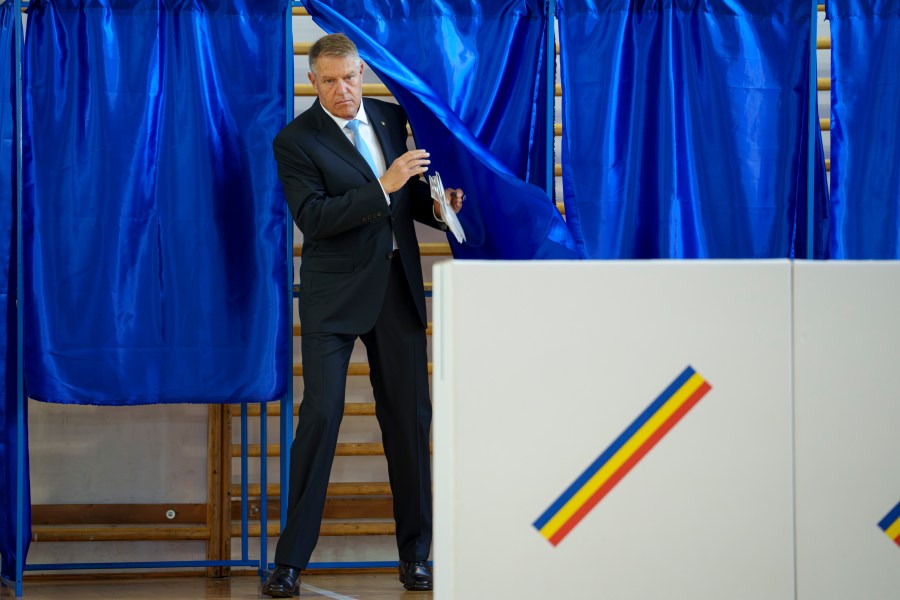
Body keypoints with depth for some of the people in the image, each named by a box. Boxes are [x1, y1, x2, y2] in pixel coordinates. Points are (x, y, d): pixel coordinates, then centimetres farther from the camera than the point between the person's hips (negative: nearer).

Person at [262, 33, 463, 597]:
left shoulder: (390, 116, 10)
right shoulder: (296, 140, -6)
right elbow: (313, 218, -18)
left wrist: (435, 206, -2)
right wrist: (384, 188, -25)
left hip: (398, 288, 5)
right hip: (334, 296, -4)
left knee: (410, 418, 6)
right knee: (320, 415, -9)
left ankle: (415, 554, 17)